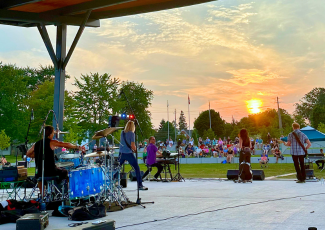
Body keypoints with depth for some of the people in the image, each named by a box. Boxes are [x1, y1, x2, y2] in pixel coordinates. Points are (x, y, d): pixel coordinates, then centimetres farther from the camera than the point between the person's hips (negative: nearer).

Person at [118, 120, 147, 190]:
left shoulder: (122, 133, 6)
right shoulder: (131, 134, -10)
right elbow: (132, 145, -14)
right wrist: (135, 149, 6)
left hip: (121, 153, 6)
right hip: (129, 153, -6)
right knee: (137, 169, 1)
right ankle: (140, 185, -2)